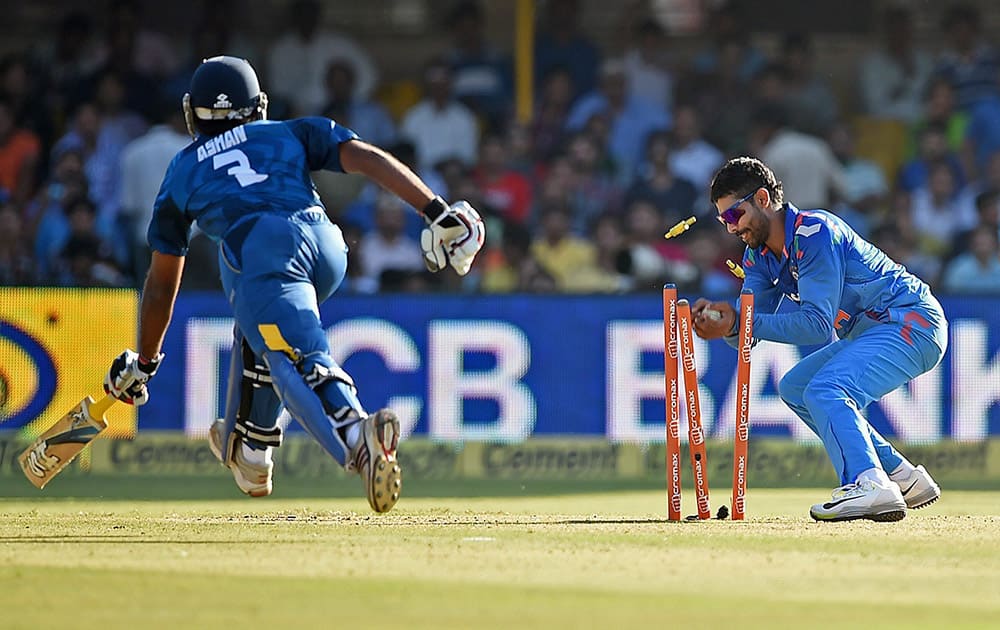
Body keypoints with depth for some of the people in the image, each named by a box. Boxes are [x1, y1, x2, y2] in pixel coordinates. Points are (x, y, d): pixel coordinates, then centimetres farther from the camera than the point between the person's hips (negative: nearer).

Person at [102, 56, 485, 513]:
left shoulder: (181, 172, 30)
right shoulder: (291, 133, 32)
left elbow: (161, 285, 32)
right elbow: (367, 159, 12)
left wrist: (144, 363, 43)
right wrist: (437, 212, 5)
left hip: (260, 253, -4)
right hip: (327, 245, 4)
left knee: (301, 365, -19)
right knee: (260, 326, 32)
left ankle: (358, 436, -49)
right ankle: (250, 450, 38)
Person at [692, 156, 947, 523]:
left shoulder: (814, 232, -21)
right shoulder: (759, 255, 8)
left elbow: (818, 325, -26)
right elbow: (750, 330, 0)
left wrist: (744, 323, -30)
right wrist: (728, 324, -23)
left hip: (912, 321, -11)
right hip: (868, 331, 11)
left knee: (826, 390, -27)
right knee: (795, 388, 17)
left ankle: (869, 486, -46)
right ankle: (903, 477, 13)